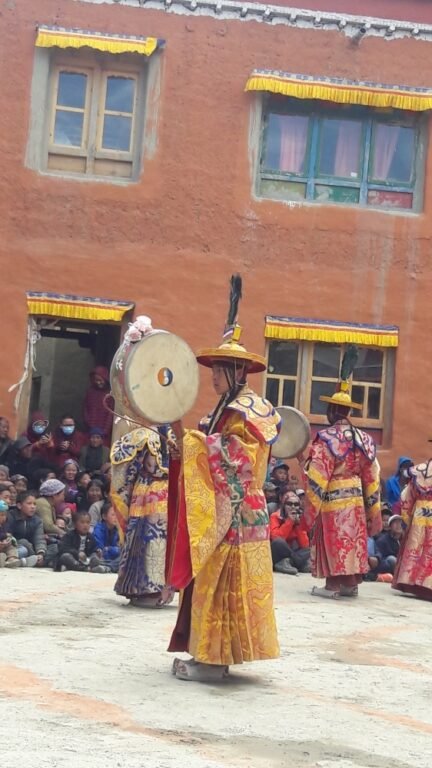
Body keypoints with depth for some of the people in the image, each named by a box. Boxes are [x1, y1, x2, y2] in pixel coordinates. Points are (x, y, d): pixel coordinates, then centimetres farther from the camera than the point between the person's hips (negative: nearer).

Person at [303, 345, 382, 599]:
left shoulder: (326, 439, -14)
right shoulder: (363, 439, 5)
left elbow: (317, 479, -16)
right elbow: (371, 477, 8)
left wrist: (310, 510, -9)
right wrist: (373, 511, 15)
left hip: (333, 501, -6)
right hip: (355, 499, 6)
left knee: (333, 542, 2)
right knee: (353, 541, 12)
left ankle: (333, 585, 5)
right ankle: (351, 583, 17)